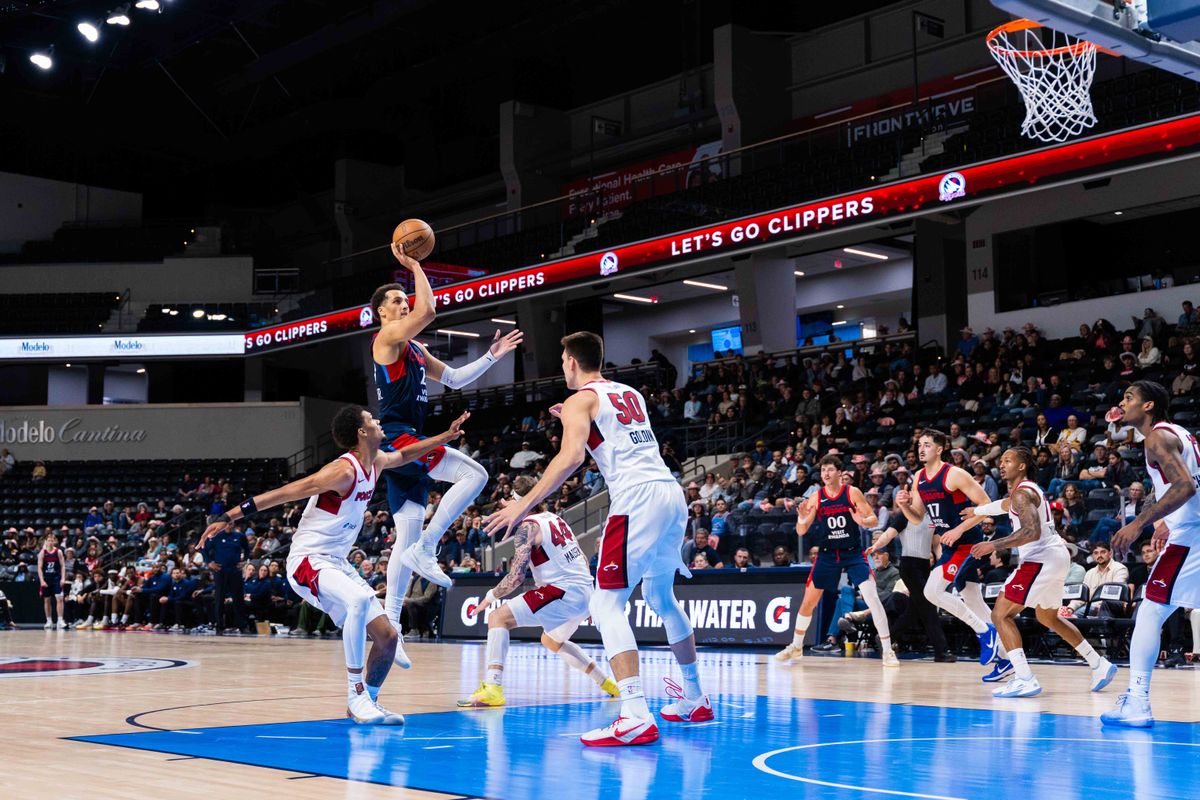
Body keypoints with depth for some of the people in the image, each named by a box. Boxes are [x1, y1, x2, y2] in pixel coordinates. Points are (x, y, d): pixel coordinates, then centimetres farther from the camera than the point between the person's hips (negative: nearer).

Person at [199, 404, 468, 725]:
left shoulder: (376, 463, 6)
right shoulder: (344, 470, -20)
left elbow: (404, 455, 30)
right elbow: (283, 493, -22)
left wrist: (446, 437, 28)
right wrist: (230, 517, -24)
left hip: (337, 564, 9)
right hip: (308, 562, -9)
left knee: (387, 635, 3)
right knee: (359, 600, -36)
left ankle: (368, 700, 23)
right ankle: (356, 693, -26)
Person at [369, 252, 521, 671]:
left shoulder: (415, 350, 23)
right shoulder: (387, 337, -4)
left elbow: (453, 378, 28)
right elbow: (428, 311, -19)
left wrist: (491, 357, 20)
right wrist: (414, 265, -9)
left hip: (406, 446, 9)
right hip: (397, 437, -9)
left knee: (408, 536, 6)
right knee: (474, 474, -20)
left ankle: (390, 621, 7)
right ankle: (424, 550, -18)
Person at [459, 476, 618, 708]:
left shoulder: (528, 527, -7)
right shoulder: (557, 519, 19)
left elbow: (516, 576, -15)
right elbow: (583, 560, 23)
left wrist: (490, 596, 0)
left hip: (565, 591, -9)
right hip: (586, 591, 9)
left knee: (498, 618, -10)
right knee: (551, 641, 34)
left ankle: (492, 689, -26)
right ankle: (608, 684, 41)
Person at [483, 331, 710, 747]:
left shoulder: (581, 400, 1)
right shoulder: (631, 394, 24)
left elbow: (571, 456, -17)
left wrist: (524, 504, -17)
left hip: (637, 499, -8)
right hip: (672, 493, 8)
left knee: (607, 604, -9)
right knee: (661, 597, 24)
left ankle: (635, 717, -23)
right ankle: (694, 699, 32)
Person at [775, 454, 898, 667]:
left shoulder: (853, 492, -8)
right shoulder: (816, 497, -2)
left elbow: (873, 519, -6)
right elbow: (801, 532, 0)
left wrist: (863, 521, -29)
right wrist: (801, 519, -23)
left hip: (853, 553, -3)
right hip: (828, 554, 3)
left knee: (872, 597, -17)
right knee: (808, 601, 6)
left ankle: (887, 651, -10)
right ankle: (796, 647, 26)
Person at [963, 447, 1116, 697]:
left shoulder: (1022, 493, -13)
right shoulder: (1029, 489, 18)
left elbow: (1032, 532, -28)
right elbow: (1006, 505, 42)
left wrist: (994, 545, -32)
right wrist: (977, 511, 51)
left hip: (1041, 560, -11)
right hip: (1056, 557, 11)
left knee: (1000, 614, -10)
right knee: (1048, 618, 28)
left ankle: (1025, 679, -19)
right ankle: (1099, 665, 33)